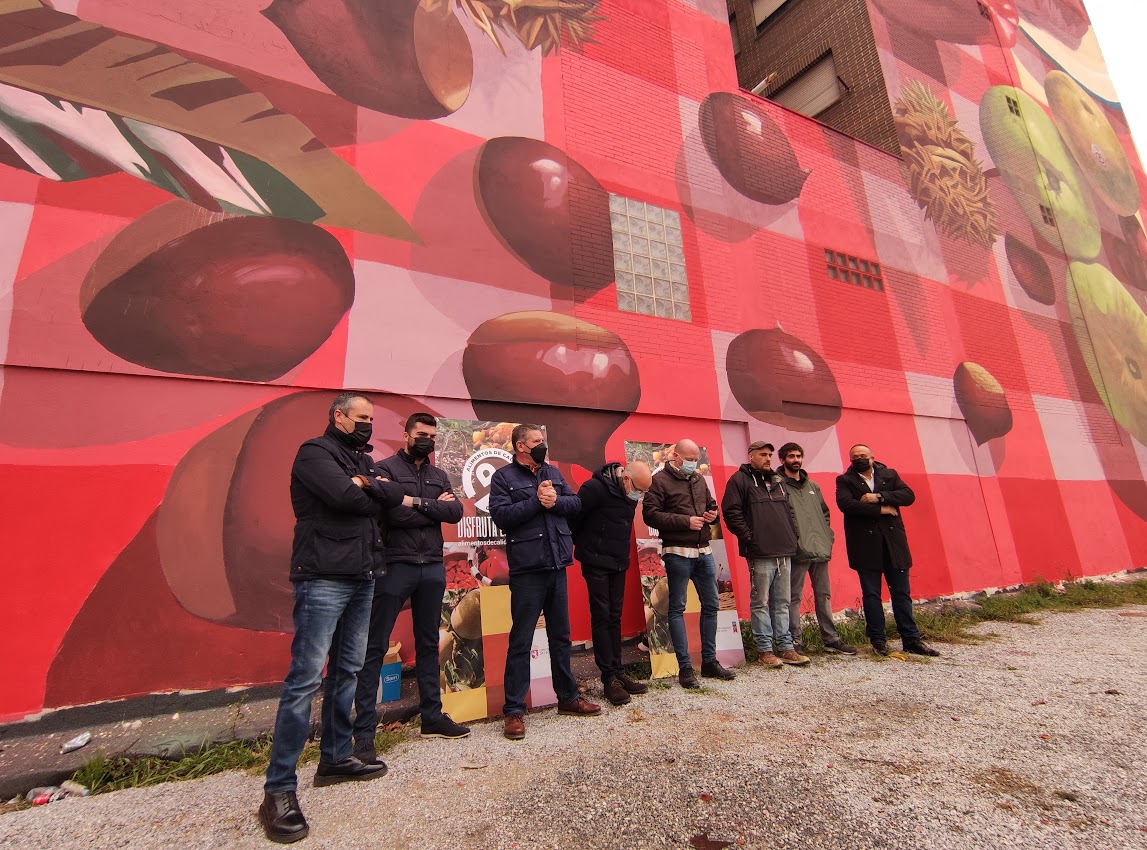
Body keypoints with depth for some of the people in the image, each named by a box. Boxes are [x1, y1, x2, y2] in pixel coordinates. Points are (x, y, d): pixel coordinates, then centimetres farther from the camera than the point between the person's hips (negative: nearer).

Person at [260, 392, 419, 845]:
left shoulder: (363, 458, 18)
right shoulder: (314, 452, -5)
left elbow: (393, 493, 4)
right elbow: (346, 496, -19)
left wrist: (368, 484, -15)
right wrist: (392, 497, -4)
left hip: (361, 579, 8)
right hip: (323, 580, -8)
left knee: (346, 671, 14)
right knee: (305, 679, -5)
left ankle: (335, 758, 28)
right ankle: (279, 789, 4)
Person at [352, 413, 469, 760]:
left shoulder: (438, 475, 13)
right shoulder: (386, 469, -4)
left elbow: (456, 512, -2)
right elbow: (394, 514, -19)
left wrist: (420, 503, -12)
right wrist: (435, 508, -10)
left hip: (432, 568, 6)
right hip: (395, 566, -6)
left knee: (428, 644, 16)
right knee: (375, 647, 0)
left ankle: (432, 716, 29)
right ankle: (364, 731, 11)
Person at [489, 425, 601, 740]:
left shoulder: (553, 472, 13)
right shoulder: (503, 477, -4)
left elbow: (576, 502, 6)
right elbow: (500, 515, -16)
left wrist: (555, 501, -12)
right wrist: (536, 501, -17)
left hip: (557, 566, 6)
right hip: (526, 570, -6)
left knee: (561, 636, 18)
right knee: (521, 641, 2)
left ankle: (568, 697, 33)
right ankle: (514, 710, 15)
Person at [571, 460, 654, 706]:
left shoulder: (629, 493, 3)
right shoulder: (595, 488, -21)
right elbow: (573, 517, -18)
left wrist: (621, 554, 16)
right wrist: (586, 547, -4)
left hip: (618, 564, 7)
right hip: (596, 564, -7)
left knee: (614, 618, 12)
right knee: (601, 618, 0)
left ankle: (618, 673, 21)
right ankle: (609, 678, 10)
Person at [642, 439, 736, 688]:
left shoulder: (699, 480, 14)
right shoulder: (660, 480, -7)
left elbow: (711, 504, 27)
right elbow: (650, 514, -16)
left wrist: (712, 514, 2)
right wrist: (686, 521, -18)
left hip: (704, 551, 7)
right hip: (678, 553, -7)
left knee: (710, 605, 12)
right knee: (677, 608, 0)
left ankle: (709, 662, 25)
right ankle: (685, 667, 9)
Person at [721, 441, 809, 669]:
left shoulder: (777, 480, 20)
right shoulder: (740, 480, -4)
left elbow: (789, 511, 27)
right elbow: (731, 512, -11)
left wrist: (793, 535, 15)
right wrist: (749, 537, -13)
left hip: (784, 552, 7)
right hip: (760, 553, -7)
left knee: (782, 602, 12)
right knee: (760, 603, 1)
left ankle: (785, 647, 20)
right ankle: (766, 650, 10)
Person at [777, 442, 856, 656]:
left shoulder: (813, 486, 18)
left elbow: (825, 513, 22)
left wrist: (828, 536, 9)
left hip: (820, 550, 7)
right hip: (797, 551, -7)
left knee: (823, 595, 14)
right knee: (794, 598, -1)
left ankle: (831, 640, 23)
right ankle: (795, 642, 7)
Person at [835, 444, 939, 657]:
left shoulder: (890, 474, 12)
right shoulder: (845, 480, 3)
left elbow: (909, 495, -2)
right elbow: (846, 504, -14)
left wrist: (879, 497, -14)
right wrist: (881, 509, -12)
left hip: (894, 543, 2)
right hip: (866, 546, -2)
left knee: (901, 592, 8)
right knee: (871, 594, 5)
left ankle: (911, 640, 19)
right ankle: (878, 640, 15)